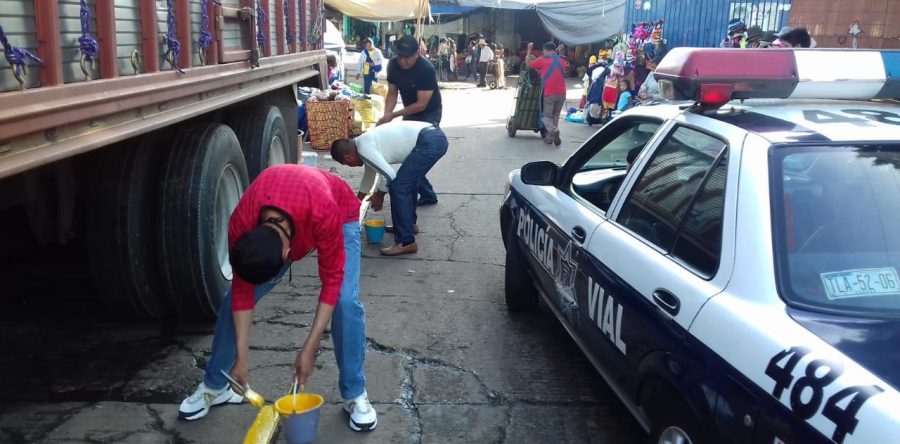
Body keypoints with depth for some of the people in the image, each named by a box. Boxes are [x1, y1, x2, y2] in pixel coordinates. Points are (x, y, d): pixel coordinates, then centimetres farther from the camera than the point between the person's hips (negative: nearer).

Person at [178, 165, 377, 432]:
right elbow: (242, 291, -20)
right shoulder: (241, 226, -34)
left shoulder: (324, 215, -46)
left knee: (345, 301, -22)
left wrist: (309, 349, -32)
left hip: (339, 214, -2)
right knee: (233, 298, -6)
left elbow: (332, 281, -33)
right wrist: (242, 356, -19)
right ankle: (214, 385, 14)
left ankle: (355, 395, -4)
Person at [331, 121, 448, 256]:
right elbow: (370, 174, 38)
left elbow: (389, 175, -13)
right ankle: (409, 224, 40)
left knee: (398, 188, -8)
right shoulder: (367, 142, 23)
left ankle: (406, 242, -6)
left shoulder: (364, 148, -8)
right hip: (435, 136, 11)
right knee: (406, 182, 26)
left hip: (428, 142, -11)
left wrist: (379, 195, 8)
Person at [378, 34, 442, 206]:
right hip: (409, 112, 7)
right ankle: (427, 195, 19)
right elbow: (392, 93, -3)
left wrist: (393, 115, -30)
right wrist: (386, 114, -21)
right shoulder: (393, 65, -11)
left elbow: (421, 104, -29)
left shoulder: (426, 69, -30)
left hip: (429, 114, -7)